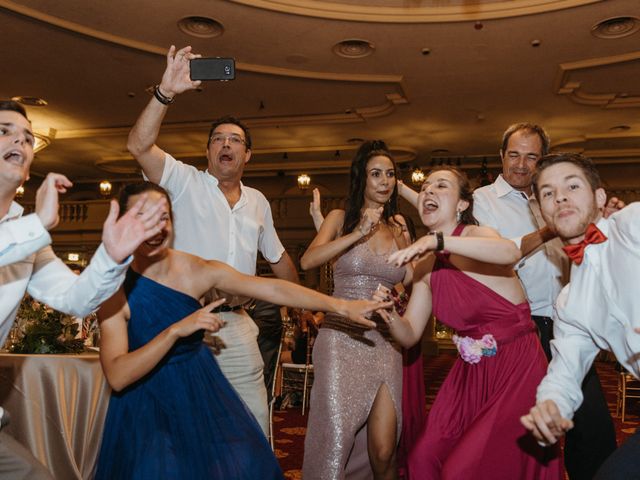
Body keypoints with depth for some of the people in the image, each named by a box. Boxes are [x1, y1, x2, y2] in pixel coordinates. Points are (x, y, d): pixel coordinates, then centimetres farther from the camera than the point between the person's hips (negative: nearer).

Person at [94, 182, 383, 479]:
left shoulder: (198, 270, -11)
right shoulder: (115, 290, -17)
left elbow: (274, 290, -15)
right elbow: (117, 376, -24)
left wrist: (342, 307, -19)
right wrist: (175, 330, -34)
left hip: (201, 391, 2)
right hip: (147, 403, -2)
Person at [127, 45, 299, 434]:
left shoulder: (258, 202, 14)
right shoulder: (186, 182, 0)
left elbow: (278, 257, 24)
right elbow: (139, 145, -17)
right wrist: (166, 92, -27)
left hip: (238, 326, 4)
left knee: (255, 428, 8)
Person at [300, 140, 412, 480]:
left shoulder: (398, 229, 12)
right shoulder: (340, 218, 3)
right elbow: (307, 261, -15)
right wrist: (358, 233, -19)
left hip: (385, 343, 3)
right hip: (341, 338, -3)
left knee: (384, 449, 0)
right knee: (335, 441, -5)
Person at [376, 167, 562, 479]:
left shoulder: (474, 234, -13)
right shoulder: (426, 266, 5)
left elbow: (510, 252, -39)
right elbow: (410, 335, 5)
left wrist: (437, 240, -44)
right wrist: (390, 315, -16)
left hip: (517, 368, -6)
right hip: (470, 373, 6)